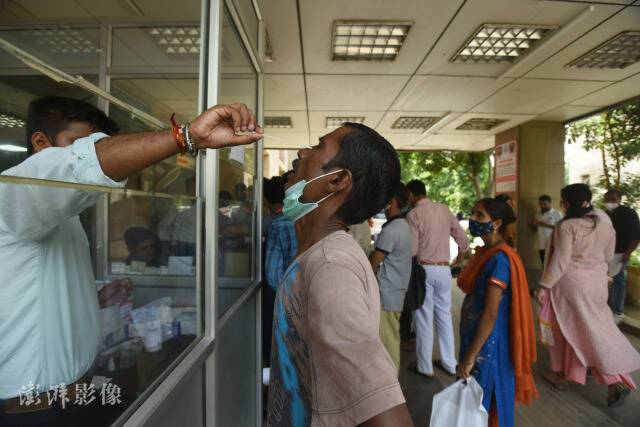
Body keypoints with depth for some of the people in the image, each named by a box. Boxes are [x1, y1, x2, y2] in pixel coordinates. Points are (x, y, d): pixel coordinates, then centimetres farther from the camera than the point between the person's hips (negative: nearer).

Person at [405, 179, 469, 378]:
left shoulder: (414, 214, -11)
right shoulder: (444, 209, 6)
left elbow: (412, 249, -15)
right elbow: (463, 239, 8)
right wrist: (459, 260, 22)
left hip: (424, 269, -5)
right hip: (444, 269, 5)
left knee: (424, 318, 5)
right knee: (444, 315, 16)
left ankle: (425, 367, 17)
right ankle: (450, 363, 27)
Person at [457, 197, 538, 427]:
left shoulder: (499, 259, -21)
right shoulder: (485, 252, 6)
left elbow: (491, 313, -23)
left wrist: (470, 357, -20)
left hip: (489, 343, -8)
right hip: (476, 336, 8)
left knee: (484, 403, 9)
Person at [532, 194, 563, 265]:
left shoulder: (556, 213, -3)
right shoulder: (538, 214, 14)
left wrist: (546, 225, -17)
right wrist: (534, 225, -1)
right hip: (542, 245, 5)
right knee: (544, 266, 10)